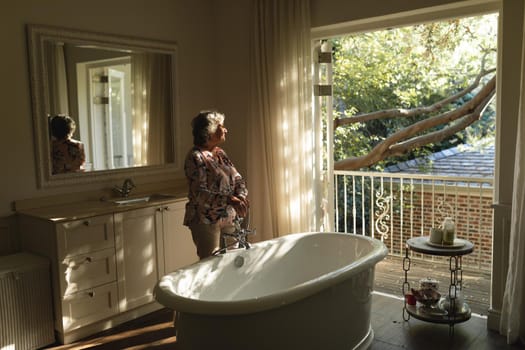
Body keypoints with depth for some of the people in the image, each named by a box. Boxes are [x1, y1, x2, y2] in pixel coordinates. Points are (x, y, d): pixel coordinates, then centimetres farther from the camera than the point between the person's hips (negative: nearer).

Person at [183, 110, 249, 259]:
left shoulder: (220, 153, 11)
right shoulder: (195, 157, -13)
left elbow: (237, 178, 8)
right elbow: (200, 194, -22)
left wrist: (241, 196, -13)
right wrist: (229, 200, -31)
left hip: (228, 219, 7)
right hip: (206, 222, -7)